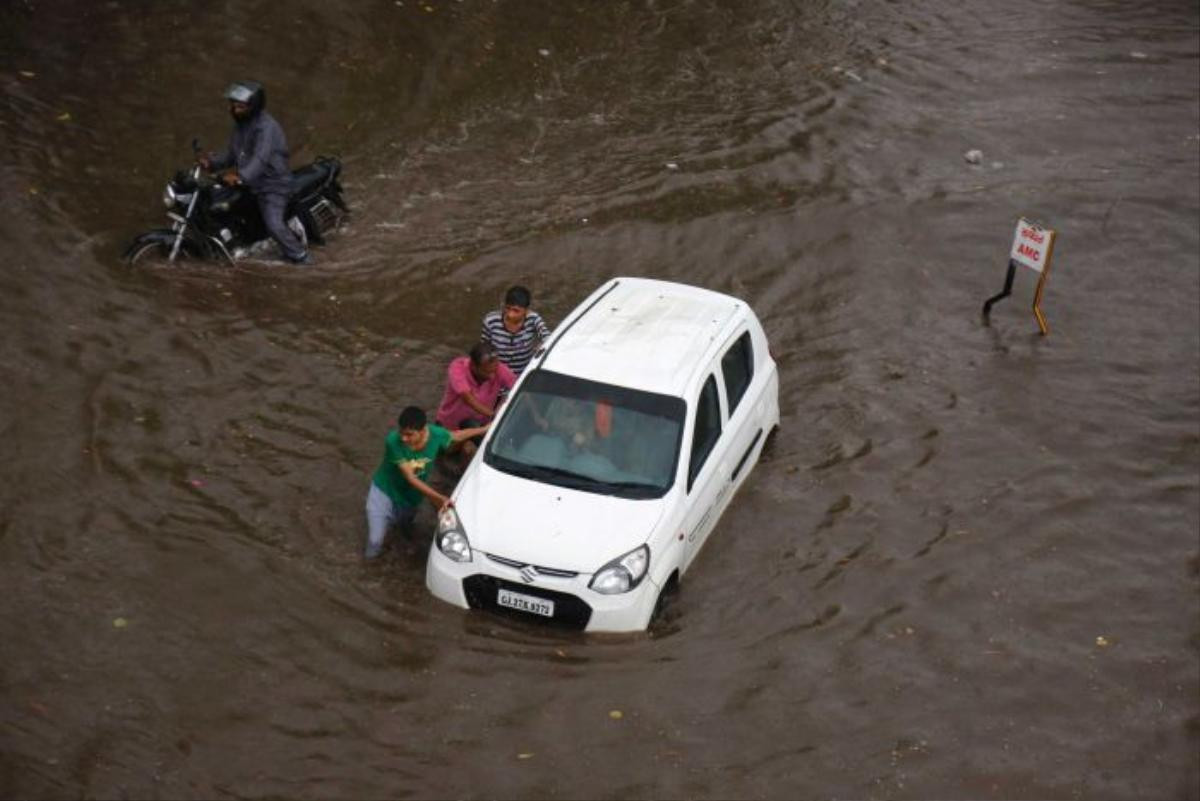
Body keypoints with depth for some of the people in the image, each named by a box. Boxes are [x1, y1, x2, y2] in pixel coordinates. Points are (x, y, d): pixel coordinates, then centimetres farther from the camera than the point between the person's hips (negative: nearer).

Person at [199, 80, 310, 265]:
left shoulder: (266, 127, -22)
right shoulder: (240, 125, 8)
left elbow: (261, 158, -35)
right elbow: (232, 154, 13)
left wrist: (241, 176, -48)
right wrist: (212, 161, -4)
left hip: (272, 184, -9)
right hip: (250, 183, 10)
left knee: (274, 224, -26)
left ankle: (301, 257, -11)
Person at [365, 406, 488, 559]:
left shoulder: (436, 434, -26)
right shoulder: (393, 441, -36)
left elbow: (457, 436, -1)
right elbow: (411, 479, -33)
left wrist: (485, 429, 8)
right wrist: (440, 498, -41)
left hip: (412, 495, 4)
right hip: (384, 492, -3)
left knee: (406, 525, 25)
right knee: (375, 541, -7)